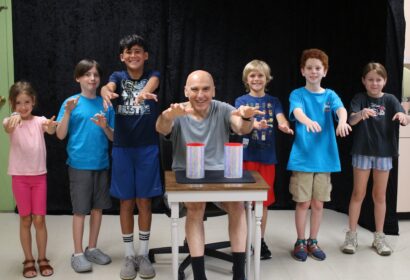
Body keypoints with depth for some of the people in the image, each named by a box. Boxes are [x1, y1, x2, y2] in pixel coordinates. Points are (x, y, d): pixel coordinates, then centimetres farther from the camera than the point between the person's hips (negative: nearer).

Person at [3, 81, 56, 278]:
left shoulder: (39, 121, -2)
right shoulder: (11, 121, -5)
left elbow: (51, 130, -23)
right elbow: (8, 129, -30)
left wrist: (51, 127, -49)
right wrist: (13, 121, -55)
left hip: (39, 176, 1)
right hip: (20, 177, -1)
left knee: (39, 220, 4)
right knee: (25, 220, 7)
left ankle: (42, 259, 19)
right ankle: (28, 261, 19)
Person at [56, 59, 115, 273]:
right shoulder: (71, 102, -3)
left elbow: (113, 137, 7)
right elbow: (60, 135, -7)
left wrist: (104, 126, -13)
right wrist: (67, 112, -20)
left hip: (101, 164, 4)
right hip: (79, 165, -4)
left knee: (98, 207, 11)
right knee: (80, 210, 1)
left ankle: (92, 248, 26)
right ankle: (78, 253, 13)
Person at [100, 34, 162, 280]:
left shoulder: (153, 75, 2)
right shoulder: (118, 76, 4)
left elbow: (152, 83, -23)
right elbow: (108, 87, -20)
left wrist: (144, 92, -48)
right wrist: (107, 93, -46)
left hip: (148, 148, -1)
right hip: (122, 148, 1)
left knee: (144, 201, 5)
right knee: (126, 202, 6)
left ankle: (144, 255, 19)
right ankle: (129, 256, 19)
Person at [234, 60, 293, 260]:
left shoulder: (273, 101, 9)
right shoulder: (241, 101, 4)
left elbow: (281, 119, -9)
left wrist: (284, 126, -34)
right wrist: (254, 124, -36)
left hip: (267, 156, 2)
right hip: (246, 155, -2)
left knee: (264, 200, 8)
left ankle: (260, 240, 20)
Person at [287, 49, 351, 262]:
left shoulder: (330, 95, 6)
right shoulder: (297, 94, -2)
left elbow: (341, 109, -15)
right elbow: (297, 111, -23)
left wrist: (342, 121, -39)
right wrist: (309, 121, -47)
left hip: (325, 158, 3)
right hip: (302, 157, -3)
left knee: (318, 203, 10)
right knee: (303, 202, 3)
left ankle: (313, 242, 24)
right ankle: (300, 242, 19)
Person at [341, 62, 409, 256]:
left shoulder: (390, 100, 0)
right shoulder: (359, 99, -5)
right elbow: (351, 120, -21)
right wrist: (361, 114, -44)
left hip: (384, 152, 2)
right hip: (362, 151, -2)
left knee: (380, 195, 10)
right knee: (358, 194, 5)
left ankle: (379, 237, 21)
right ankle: (351, 235, 13)